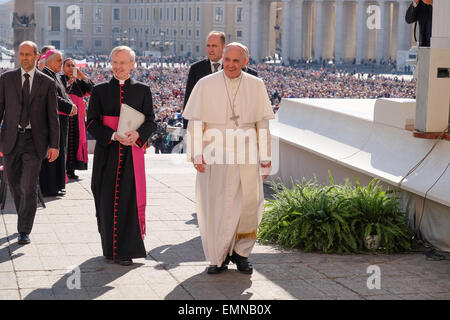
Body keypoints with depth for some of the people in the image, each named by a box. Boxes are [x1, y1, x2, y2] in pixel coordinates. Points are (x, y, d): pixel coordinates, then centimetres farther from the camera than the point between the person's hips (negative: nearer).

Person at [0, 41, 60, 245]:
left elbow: (52, 116, 3)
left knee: (29, 187, -9)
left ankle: (24, 231, -1)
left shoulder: (47, 83, 3)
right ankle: (24, 219, 32)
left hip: (35, 140, -2)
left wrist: (54, 144, -2)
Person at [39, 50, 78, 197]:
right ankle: (49, 188, -2)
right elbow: (53, 98, -21)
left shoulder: (55, 75, 17)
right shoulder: (46, 76, -14)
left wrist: (71, 105, -2)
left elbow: (63, 94, 17)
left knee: (59, 150, 13)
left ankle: (56, 185, 20)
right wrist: (70, 107, -14)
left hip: (60, 119, 10)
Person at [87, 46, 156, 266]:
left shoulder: (142, 90, 8)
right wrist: (113, 136, -14)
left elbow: (151, 122, 4)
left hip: (131, 152, 0)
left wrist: (137, 134, -17)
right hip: (107, 152, 1)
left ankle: (125, 250, -1)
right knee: (107, 198, 2)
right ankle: (109, 246, 15)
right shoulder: (100, 90, 7)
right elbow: (92, 122, 1)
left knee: (129, 197, -5)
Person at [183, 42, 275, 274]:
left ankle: (240, 253, 20)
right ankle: (218, 257, 16)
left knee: (249, 205, 0)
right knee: (216, 206, 2)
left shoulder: (256, 86, 5)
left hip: (246, 155, 2)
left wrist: (265, 155, 5)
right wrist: (196, 154, -8)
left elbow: (262, 122, 8)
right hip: (214, 156, -1)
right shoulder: (206, 85, 0)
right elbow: (195, 123, 0)